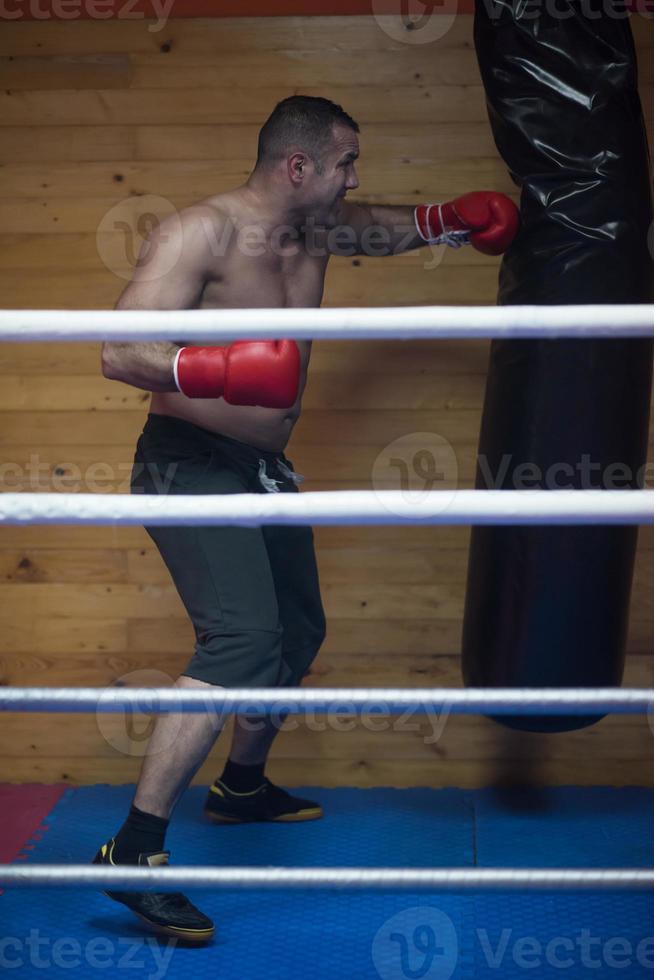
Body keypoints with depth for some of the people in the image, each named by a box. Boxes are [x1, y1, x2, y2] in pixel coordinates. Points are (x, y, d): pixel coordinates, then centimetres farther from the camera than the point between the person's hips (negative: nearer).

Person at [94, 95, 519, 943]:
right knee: (243, 639, -26)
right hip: (190, 465, -9)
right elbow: (119, 351, -27)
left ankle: (243, 785, 46)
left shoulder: (319, 231, 5)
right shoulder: (202, 233, -19)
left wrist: (455, 220, 9)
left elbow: (393, 227, 28)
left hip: (262, 468, 9)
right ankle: (134, 852, -23)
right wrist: (219, 371, -42)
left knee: (298, 630, 22)